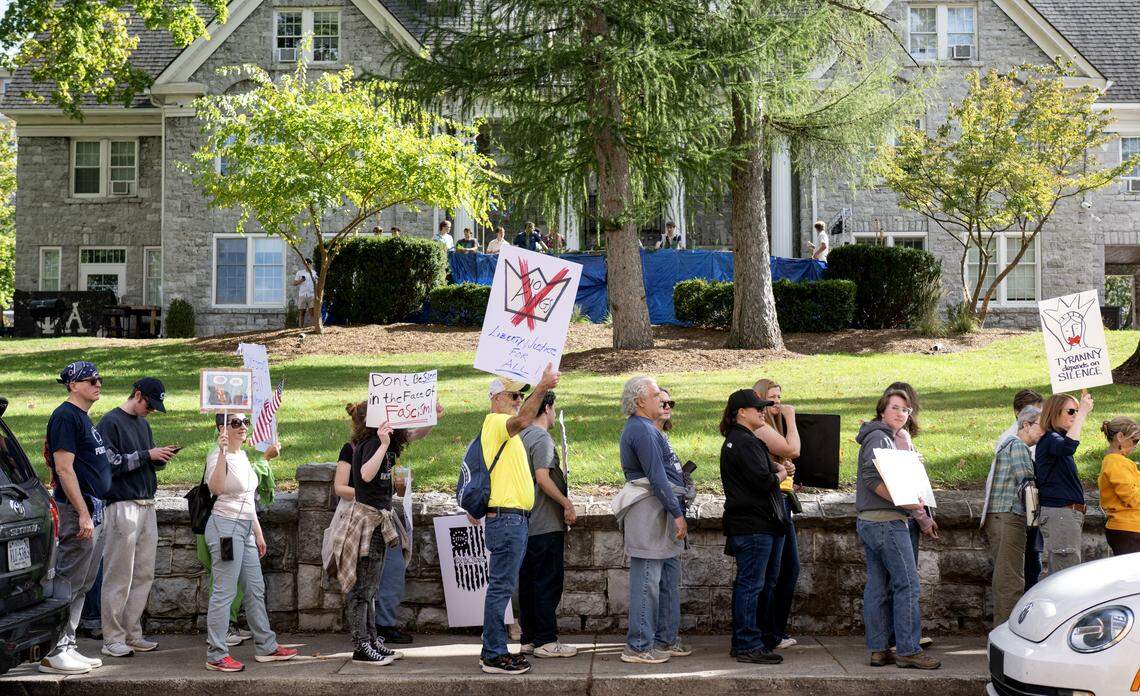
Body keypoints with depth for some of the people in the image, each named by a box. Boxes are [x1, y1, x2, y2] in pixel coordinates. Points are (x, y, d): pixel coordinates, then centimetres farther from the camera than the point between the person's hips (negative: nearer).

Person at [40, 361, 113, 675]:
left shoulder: (83, 417, 18)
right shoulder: (66, 415, -11)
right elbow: (64, 468, -18)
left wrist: (93, 512, 19)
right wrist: (83, 513, -21)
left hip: (93, 509, 10)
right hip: (77, 509, -10)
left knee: (80, 585, 13)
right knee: (68, 584, -6)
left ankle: (66, 647, 19)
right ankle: (53, 653, 0)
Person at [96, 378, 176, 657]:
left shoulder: (143, 424, 19)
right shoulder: (111, 422, -5)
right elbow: (109, 463, -14)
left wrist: (161, 457, 4)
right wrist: (147, 455, -16)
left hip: (147, 506, 8)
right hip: (122, 506, -8)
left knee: (144, 575, 9)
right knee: (119, 577, -5)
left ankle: (132, 634, 16)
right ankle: (113, 639, 1)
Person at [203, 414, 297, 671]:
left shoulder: (243, 456, 15)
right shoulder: (218, 456, -11)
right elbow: (216, 488, -33)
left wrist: (258, 533, 22)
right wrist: (222, 453, -38)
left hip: (245, 528, 9)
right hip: (225, 526, -9)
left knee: (255, 589, 14)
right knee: (224, 592, -7)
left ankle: (267, 647, 22)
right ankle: (216, 655, -1)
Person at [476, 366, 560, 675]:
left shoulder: (504, 429, 22)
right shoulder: (495, 421, -10)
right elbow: (521, 420, -32)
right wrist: (541, 388, -43)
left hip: (511, 519, 11)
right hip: (506, 518, -11)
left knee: (502, 587, 13)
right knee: (501, 587, -8)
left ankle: (493, 650, 19)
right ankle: (494, 656, -5)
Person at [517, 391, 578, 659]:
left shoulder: (521, 436, 15)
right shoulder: (542, 438, -13)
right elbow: (543, 478, -22)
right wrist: (567, 504, -15)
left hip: (525, 523, 9)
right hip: (546, 525, -9)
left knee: (527, 582, 11)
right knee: (548, 582, -3)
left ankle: (529, 639, 17)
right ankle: (546, 641, 0)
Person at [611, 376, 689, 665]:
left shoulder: (644, 428, 20)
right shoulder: (643, 430, -15)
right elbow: (657, 478, -20)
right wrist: (677, 514, -18)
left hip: (660, 512, 11)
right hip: (651, 513, -11)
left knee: (669, 577, 15)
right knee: (647, 581, -6)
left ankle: (665, 640, 23)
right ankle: (638, 646, -1)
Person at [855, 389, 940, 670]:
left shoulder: (886, 438, 22)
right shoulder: (879, 437, -10)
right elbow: (871, 477, -22)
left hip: (868, 520, 10)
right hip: (887, 521, -10)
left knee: (877, 587, 9)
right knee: (907, 584, -8)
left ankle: (878, 649, 12)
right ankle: (908, 650, -7)